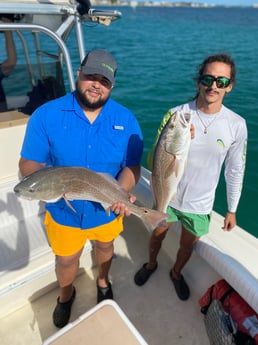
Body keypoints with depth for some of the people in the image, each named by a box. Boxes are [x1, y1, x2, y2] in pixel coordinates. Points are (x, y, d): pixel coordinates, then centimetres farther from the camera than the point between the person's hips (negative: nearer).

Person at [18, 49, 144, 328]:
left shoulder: (126, 119, -11)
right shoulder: (46, 115, -16)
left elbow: (132, 166, -9)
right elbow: (27, 164, -14)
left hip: (107, 209, 2)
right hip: (63, 210, -1)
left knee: (105, 246, 29)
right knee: (66, 260, 21)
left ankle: (103, 281, 64)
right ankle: (66, 295, 58)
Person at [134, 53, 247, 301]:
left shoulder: (236, 125, -13)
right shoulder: (175, 114, -16)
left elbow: (235, 171, -2)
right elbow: (155, 160, -15)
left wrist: (232, 210, 4)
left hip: (200, 205, 1)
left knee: (187, 246, 23)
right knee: (157, 235, 24)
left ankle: (176, 273, 57)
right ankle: (151, 264, 58)